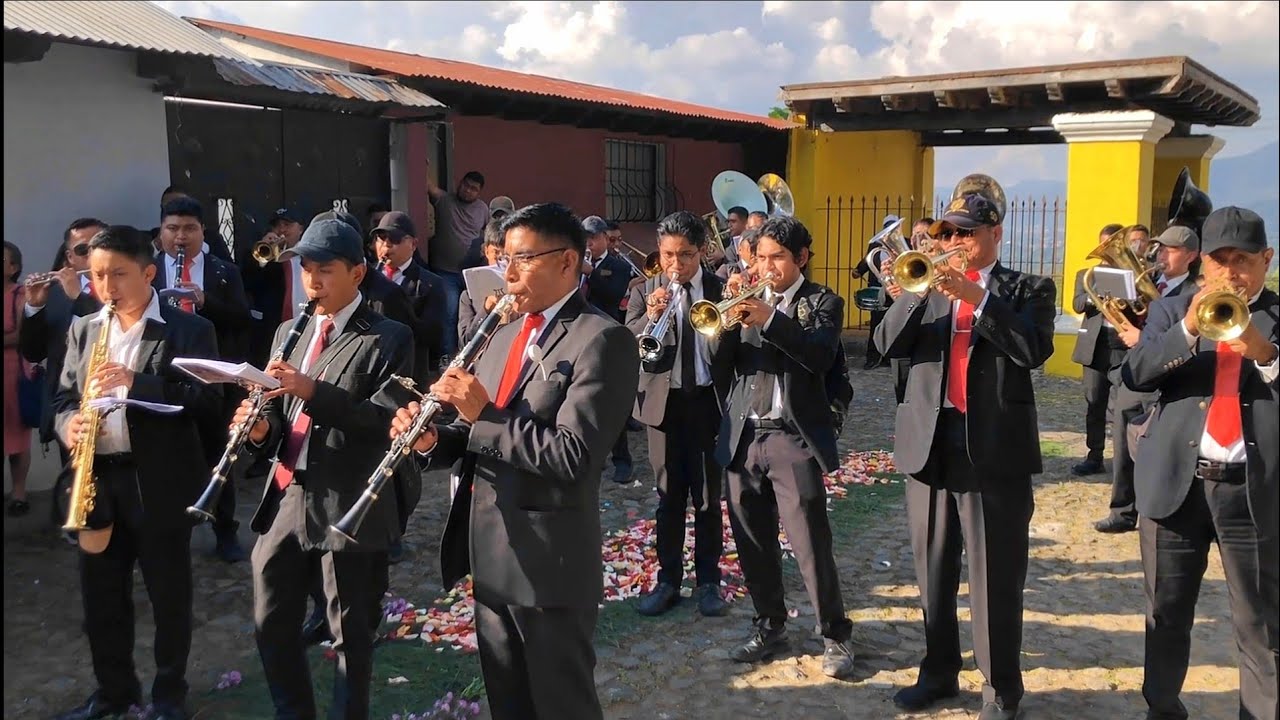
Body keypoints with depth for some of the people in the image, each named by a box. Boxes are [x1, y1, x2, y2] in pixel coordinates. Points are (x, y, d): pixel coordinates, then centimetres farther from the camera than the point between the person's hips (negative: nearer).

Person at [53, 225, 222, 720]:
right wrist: (69, 422, -11)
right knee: (100, 593, 14)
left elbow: (208, 400, -14)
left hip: (160, 483, -5)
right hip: (96, 480, 5)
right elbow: (64, 397, 13)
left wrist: (137, 384, -25)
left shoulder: (190, 330, -6)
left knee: (169, 593, 7)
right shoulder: (83, 330, 11)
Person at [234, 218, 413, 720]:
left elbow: (389, 419, -17)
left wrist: (313, 391, -26)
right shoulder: (288, 333, 13)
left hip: (347, 507, -6)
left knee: (349, 632, 7)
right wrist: (262, 427, -6)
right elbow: (283, 414, 18)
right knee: (271, 624, 15)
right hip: (284, 500, 6)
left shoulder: (388, 339, -6)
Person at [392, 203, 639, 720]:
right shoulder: (506, 335, 14)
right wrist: (433, 439, -4)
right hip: (490, 552, 8)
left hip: (549, 559, -8)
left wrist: (485, 414, -23)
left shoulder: (602, 340, -14)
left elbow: (572, 457, -23)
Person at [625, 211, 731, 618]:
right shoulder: (644, 293, 2)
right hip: (664, 403, 1)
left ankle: (708, 581, 20)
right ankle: (668, 580, 21)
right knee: (668, 497, 10)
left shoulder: (722, 290, 0)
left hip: (709, 402, -1)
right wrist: (649, 317, -24)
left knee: (708, 496, 8)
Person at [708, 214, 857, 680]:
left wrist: (769, 319, -27)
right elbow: (718, 357, 1)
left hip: (794, 438, -4)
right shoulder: (749, 297, 12)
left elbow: (822, 356, -17)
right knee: (753, 543, 11)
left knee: (810, 544, -4)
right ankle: (770, 627, 26)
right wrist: (731, 309, -15)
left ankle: (835, 635, 12)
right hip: (743, 437, 4)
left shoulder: (822, 302, 1)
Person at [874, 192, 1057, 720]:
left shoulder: (1028, 289, 3)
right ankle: (938, 671, 29)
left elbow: (1034, 350, -15)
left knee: (995, 579, 2)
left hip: (995, 449, -4)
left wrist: (975, 296, -19)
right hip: (929, 445, 4)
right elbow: (888, 343, -2)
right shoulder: (928, 288, 12)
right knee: (932, 573, 14)